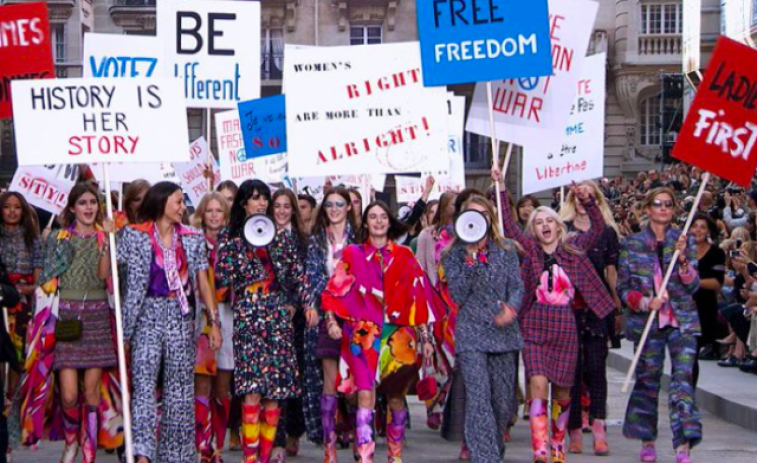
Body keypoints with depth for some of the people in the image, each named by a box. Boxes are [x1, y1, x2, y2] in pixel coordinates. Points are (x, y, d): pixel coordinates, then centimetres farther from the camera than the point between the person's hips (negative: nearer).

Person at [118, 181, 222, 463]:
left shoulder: (192, 239, 10)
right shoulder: (135, 236, 0)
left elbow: (202, 282, 7)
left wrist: (213, 321, 2)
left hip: (181, 317, 3)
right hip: (148, 315, -3)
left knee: (180, 387, 5)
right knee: (143, 382, -15)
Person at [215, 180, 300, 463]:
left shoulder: (280, 237, 15)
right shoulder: (231, 237, 7)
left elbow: (296, 275, 14)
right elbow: (222, 277, 0)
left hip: (278, 315, 3)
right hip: (247, 314, -3)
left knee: (275, 387, -1)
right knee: (253, 386, -15)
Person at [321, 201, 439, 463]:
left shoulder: (404, 256, 9)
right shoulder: (353, 254, 8)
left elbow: (418, 297, 8)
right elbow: (336, 291, 3)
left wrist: (425, 337, 5)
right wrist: (331, 320, -12)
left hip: (397, 335, 2)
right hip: (363, 334, -1)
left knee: (396, 397, 8)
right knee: (365, 394, -14)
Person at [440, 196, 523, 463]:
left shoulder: (506, 252, 11)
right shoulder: (454, 254, 4)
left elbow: (517, 286, 4)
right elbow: (457, 295, -6)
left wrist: (511, 308, -17)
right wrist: (471, 260, -14)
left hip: (504, 332, 3)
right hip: (471, 334, -3)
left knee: (503, 400, 6)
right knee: (479, 398, -14)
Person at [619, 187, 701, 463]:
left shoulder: (685, 241, 7)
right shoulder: (632, 244, 5)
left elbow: (693, 286, 2)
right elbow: (623, 288, 4)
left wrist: (682, 257, -14)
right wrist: (646, 302, -13)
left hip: (682, 321, 0)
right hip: (647, 322, 0)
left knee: (683, 379, -11)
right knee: (647, 380, 6)